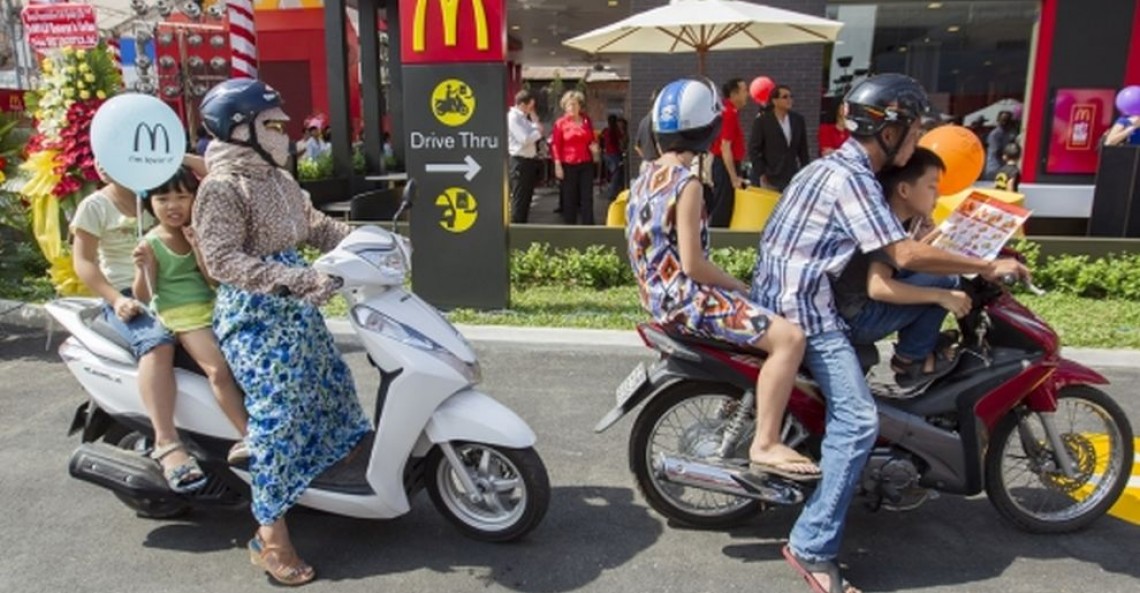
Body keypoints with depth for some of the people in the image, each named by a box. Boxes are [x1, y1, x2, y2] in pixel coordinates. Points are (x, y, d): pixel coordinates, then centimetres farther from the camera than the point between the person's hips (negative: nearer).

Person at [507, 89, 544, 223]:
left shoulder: (523, 117, 15)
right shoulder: (513, 117, -13)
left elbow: (533, 135, 18)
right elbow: (525, 139, -21)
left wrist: (535, 121, 7)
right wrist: (538, 131, -7)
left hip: (529, 160, 10)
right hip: (519, 161, -10)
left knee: (526, 198, 15)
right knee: (519, 199, -4)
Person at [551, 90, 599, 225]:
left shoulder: (586, 120, 8)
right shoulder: (560, 123, -1)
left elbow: (592, 138, 20)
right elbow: (556, 145, -4)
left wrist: (594, 145, -4)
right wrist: (557, 165, -10)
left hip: (586, 164, 3)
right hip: (568, 165, -3)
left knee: (587, 197, 2)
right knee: (569, 198, 3)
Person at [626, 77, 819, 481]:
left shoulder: (648, 175, 11)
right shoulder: (687, 184, -18)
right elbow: (693, 265, -21)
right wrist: (739, 287, -5)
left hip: (660, 292, 10)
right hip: (684, 296, -10)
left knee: (763, 320, 28)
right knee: (789, 337, -17)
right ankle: (765, 444, -15)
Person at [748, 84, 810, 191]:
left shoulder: (798, 120, 9)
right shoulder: (762, 121, -3)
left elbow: (803, 149, 14)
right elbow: (753, 150, -4)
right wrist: (761, 174, -9)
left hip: (792, 178, 4)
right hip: (769, 179, -4)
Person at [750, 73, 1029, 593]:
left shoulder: (839, 166, 16)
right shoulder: (851, 177, -16)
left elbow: (884, 247, 23)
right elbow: (904, 255, -21)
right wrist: (988, 267, -11)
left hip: (786, 297, 11)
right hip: (803, 306, -11)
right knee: (857, 419, -16)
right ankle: (812, 546, -11)